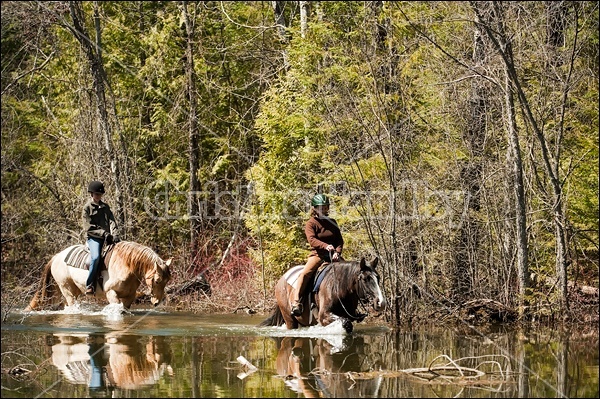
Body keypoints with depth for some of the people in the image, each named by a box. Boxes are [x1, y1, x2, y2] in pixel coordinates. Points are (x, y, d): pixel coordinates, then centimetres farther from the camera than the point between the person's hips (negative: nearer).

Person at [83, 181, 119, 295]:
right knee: (95, 257, -30)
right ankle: (89, 286, -26)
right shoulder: (87, 207, 2)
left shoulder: (105, 207, 17)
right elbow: (88, 227, -5)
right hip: (94, 238, -6)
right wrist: (103, 233, -15)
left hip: (107, 237, 6)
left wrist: (113, 234, -12)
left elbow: (112, 221, 7)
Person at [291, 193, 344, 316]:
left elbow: (340, 240, 11)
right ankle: (296, 303, -32)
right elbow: (312, 239, -17)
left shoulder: (332, 222, 15)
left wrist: (337, 252, -9)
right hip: (317, 254, -5)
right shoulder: (311, 223, -1)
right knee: (305, 273, -29)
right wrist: (325, 246, -34)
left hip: (333, 255, 5)